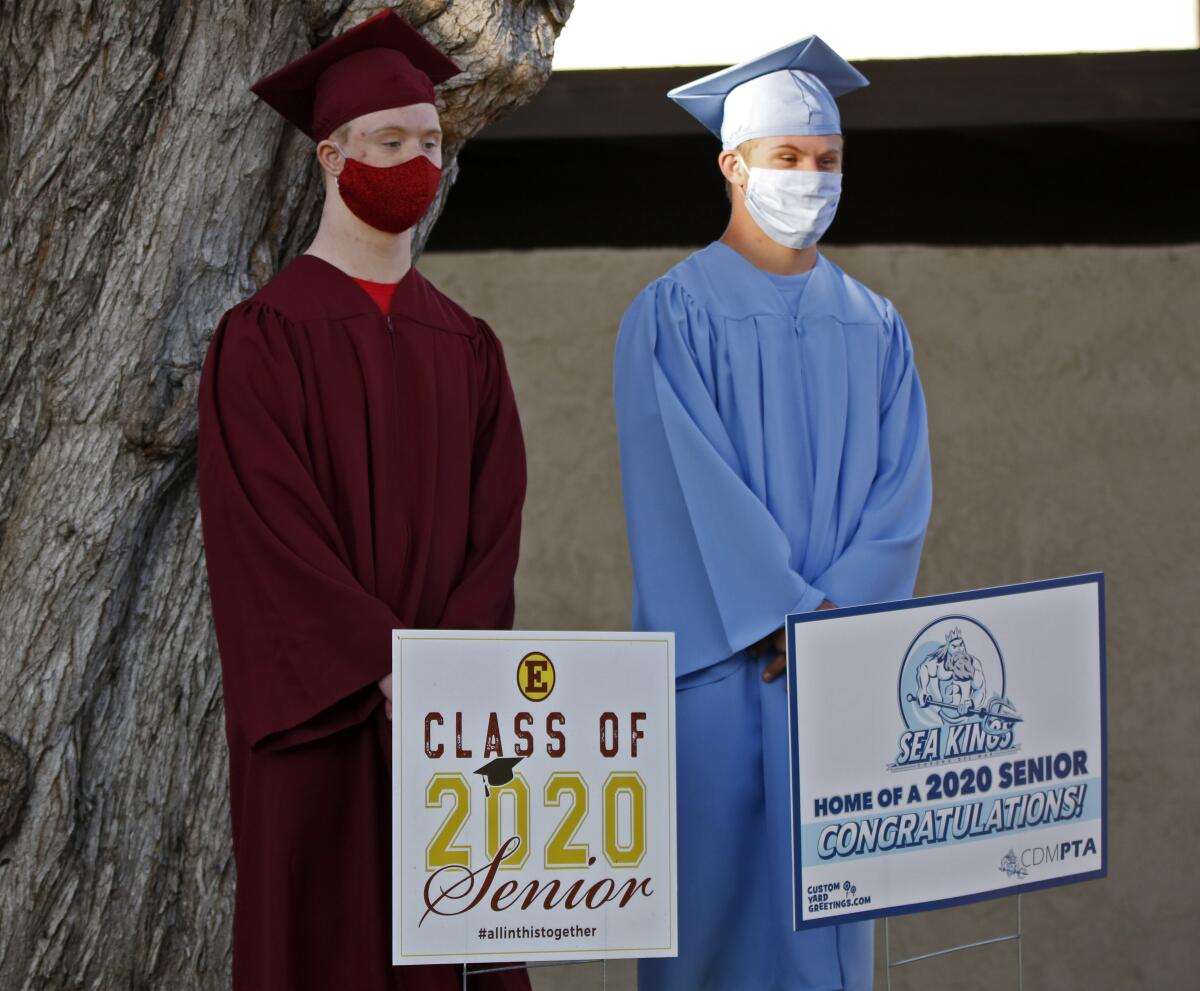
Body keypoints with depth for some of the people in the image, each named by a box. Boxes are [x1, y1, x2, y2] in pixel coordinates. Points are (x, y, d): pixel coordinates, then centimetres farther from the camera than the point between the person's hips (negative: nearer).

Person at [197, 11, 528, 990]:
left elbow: (494, 527, 5)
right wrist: (390, 667, -18)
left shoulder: (466, 347, 12)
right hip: (317, 719, -4)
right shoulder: (263, 337, -4)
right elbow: (267, 531, -12)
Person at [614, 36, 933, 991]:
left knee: (828, 910, 4)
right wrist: (792, 615, -16)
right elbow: (694, 490, -11)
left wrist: (836, 616, -10)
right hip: (719, 663, -4)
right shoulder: (671, 318, -3)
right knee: (720, 898, -4)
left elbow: (902, 491, 4)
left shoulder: (875, 329, 12)